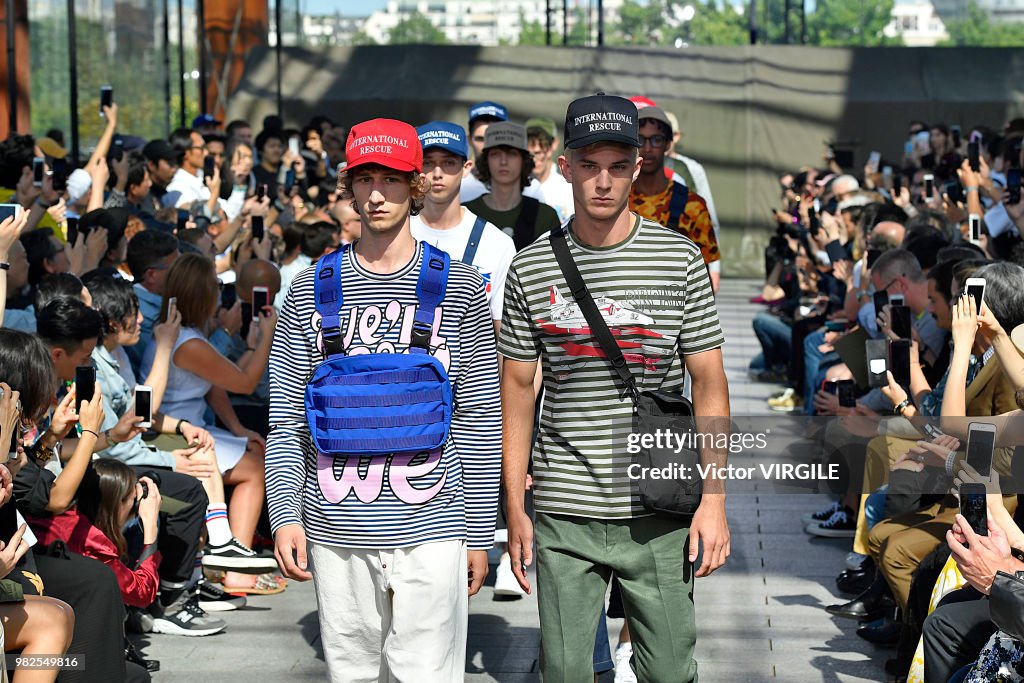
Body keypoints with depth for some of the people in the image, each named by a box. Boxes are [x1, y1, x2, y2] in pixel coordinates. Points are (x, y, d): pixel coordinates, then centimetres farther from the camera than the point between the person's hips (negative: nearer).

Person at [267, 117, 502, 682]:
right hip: (336, 533, 2)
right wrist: (285, 514, -3)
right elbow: (285, 418, 7)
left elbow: (480, 417, 4)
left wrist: (479, 530, 2)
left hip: (430, 529, -2)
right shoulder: (312, 289, 6)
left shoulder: (459, 287, 3)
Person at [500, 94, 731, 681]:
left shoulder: (681, 259, 0)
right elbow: (518, 388, 7)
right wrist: (514, 507, 5)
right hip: (563, 516, 1)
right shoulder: (531, 269, 2)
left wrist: (714, 498, -4)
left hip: (661, 514, -1)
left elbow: (709, 381, 2)